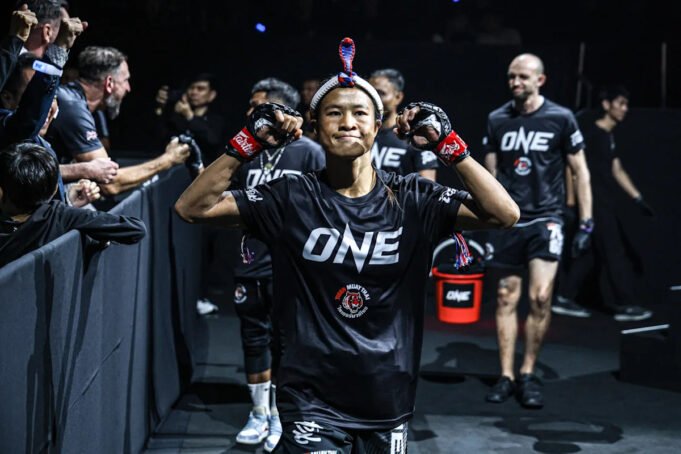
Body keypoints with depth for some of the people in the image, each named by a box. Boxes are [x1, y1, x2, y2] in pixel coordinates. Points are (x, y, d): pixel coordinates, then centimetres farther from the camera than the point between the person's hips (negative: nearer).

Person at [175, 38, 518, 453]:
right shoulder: (291, 199, -4)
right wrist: (249, 145, -18)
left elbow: (504, 215, -11)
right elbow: (192, 208, -8)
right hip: (312, 402, -2)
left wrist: (450, 146, -18)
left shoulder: (413, 200, -2)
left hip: (389, 403, 2)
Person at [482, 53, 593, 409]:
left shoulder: (560, 119, -4)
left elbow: (580, 171, 1)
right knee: (506, 299, 6)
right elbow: (489, 174, 10)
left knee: (540, 297, -13)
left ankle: (528, 374, 5)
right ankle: (506, 376, 16)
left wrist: (586, 223, -3)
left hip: (545, 219, -3)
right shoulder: (497, 120, 4)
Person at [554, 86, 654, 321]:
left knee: (589, 254, 9)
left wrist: (638, 198, 17)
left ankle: (564, 299, 14)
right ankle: (624, 305, 1)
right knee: (614, 252, -5)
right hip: (594, 202, -9)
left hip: (607, 203, 9)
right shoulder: (589, 131, -11)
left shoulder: (609, 136, 16)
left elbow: (617, 171, 19)